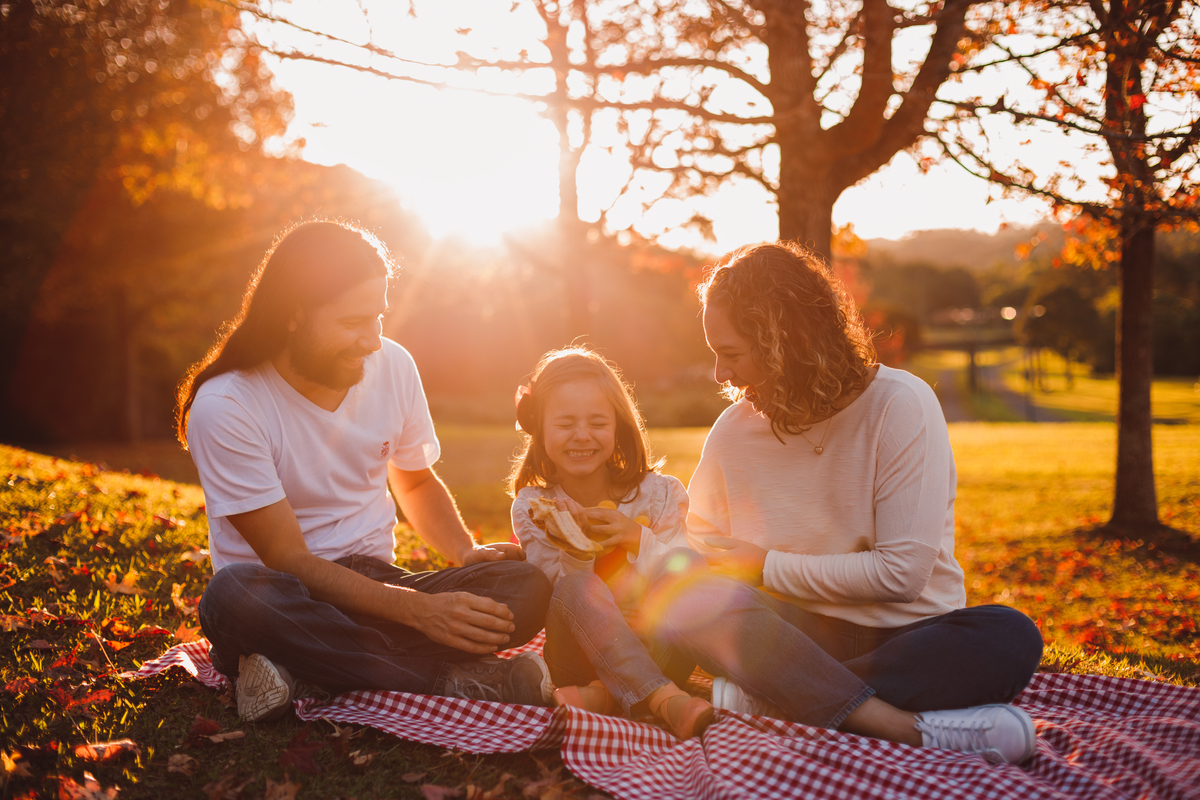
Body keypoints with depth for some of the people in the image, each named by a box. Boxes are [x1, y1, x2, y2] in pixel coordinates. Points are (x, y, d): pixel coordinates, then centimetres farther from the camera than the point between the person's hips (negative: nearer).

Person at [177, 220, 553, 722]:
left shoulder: (392, 366, 0)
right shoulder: (224, 407, -16)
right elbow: (289, 560, -18)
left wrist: (466, 553, -4)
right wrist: (418, 610, -29)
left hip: (372, 583, 4)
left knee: (527, 586, -22)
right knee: (236, 593, -40)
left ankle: (299, 672, -25)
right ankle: (457, 681, -29)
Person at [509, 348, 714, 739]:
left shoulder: (657, 493, -2)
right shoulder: (532, 508, -3)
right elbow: (557, 597, -8)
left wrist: (640, 539, -23)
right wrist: (574, 552, -28)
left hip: (654, 648, 1)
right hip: (580, 655, -1)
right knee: (577, 584, -32)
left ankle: (603, 695, -30)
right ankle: (665, 699, -44)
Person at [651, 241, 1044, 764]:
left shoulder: (899, 406, -12)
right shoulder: (736, 428, 2)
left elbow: (902, 572, -17)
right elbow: (699, 541, 12)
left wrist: (768, 565, -11)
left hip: (905, 633, -2)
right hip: (798, 632, 3)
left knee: (1010, 639, -33)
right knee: (690, 595, -28)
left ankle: (774, 698, -32)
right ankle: (916, 729, -35)